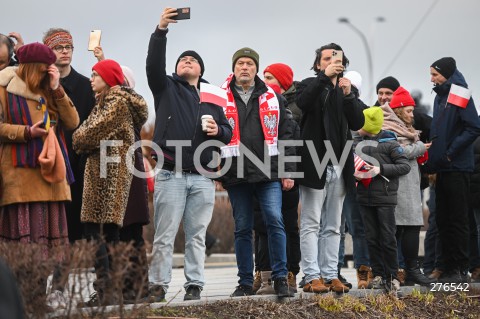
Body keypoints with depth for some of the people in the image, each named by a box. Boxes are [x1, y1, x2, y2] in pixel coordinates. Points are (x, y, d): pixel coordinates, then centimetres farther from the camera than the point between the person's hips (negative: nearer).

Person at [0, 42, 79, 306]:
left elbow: (72, 122, 8)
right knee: (23, 232, -11)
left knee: (51, 229, 3)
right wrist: (26, 132, -16)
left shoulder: (48, 91, 18)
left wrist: (57, 90, 0)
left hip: (51, 172, 6)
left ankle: (46, 287, 5)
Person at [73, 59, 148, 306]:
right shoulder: (106, 101, 22)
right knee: (108, 231, 8)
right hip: (105, 171, 10)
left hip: (107, 172, -10)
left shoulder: (118, 102, -10)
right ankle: (110, 290, 8)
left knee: (94, 230, -13)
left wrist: (80, 139, 3)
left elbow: (91, 134, -14)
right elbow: (82, 132, 18)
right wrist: (83, 139, -1)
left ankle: (105, 290, -17)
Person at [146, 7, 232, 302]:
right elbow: (154, 64, -7)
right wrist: (161, 31, -18)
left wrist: (218, 131, -3)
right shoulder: (167, 88, 11)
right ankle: (158, 285, 0)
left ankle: (195, 286, 9)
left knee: (197, 235, 4)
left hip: (203, 177, 3)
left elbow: (229, 132, 20)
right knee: (165, 235, -4)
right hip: (171, 175, -3)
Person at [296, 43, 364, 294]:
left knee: (333, 226, 7)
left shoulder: (344, 90, 16)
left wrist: (348, 95, -9)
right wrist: (325, 76, -25)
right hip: (314, 164, -5)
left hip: (339, 166, 5)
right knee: (311, 224, -5)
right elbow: (303, 102, -20)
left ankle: (330, 275, 9)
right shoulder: (310, 86, 4)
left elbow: (357, 123, 4)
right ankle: (312, 277, -7)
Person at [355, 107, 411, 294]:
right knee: (372, 239, 7)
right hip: (365, 199, 5)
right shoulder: (359, 144, 10)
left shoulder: (389, 143, -5)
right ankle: (378, 275, 14)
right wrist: (355, 173, 1)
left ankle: (392, 277, 4)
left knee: (388, 239, -4)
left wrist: (381, 169, -15)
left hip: (385, 198, -5)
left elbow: (405, 166, -7)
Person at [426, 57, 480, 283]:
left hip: (457, 168, -9)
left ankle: (460, 270, -2)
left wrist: (451, 152, -17)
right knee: (443, 220, 10)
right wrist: (432, 160, 12)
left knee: (458, 219, -5)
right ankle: (450, 267, 15)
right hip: (442, 169, 9)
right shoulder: (440, 97, 16)